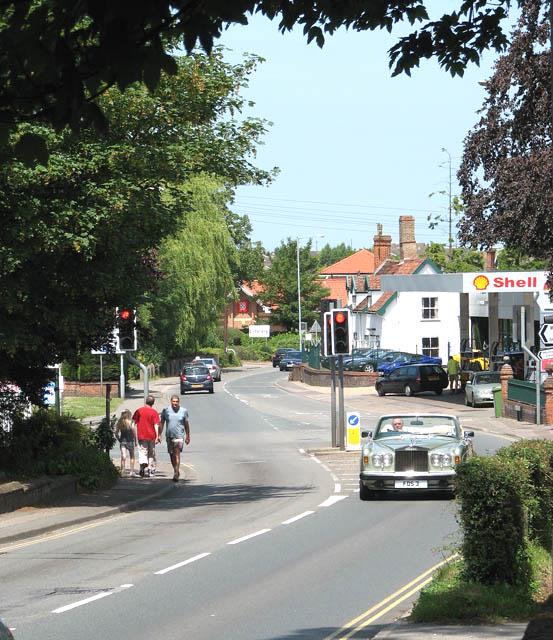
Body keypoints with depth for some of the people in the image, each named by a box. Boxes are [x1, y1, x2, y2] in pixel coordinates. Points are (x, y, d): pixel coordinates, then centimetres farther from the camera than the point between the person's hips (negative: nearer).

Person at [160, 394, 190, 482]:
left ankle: (176, 474, -21)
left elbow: (186, 424, 12)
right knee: (172, 455, 11)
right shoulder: (166, 411, 2)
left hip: (179, 436, -3)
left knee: (177, 454, -16)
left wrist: (188, 436, 15)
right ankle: (176, 472, 28)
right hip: (169, 436, 3)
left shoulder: (183, 411, 2)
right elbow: (162, 423, 9)